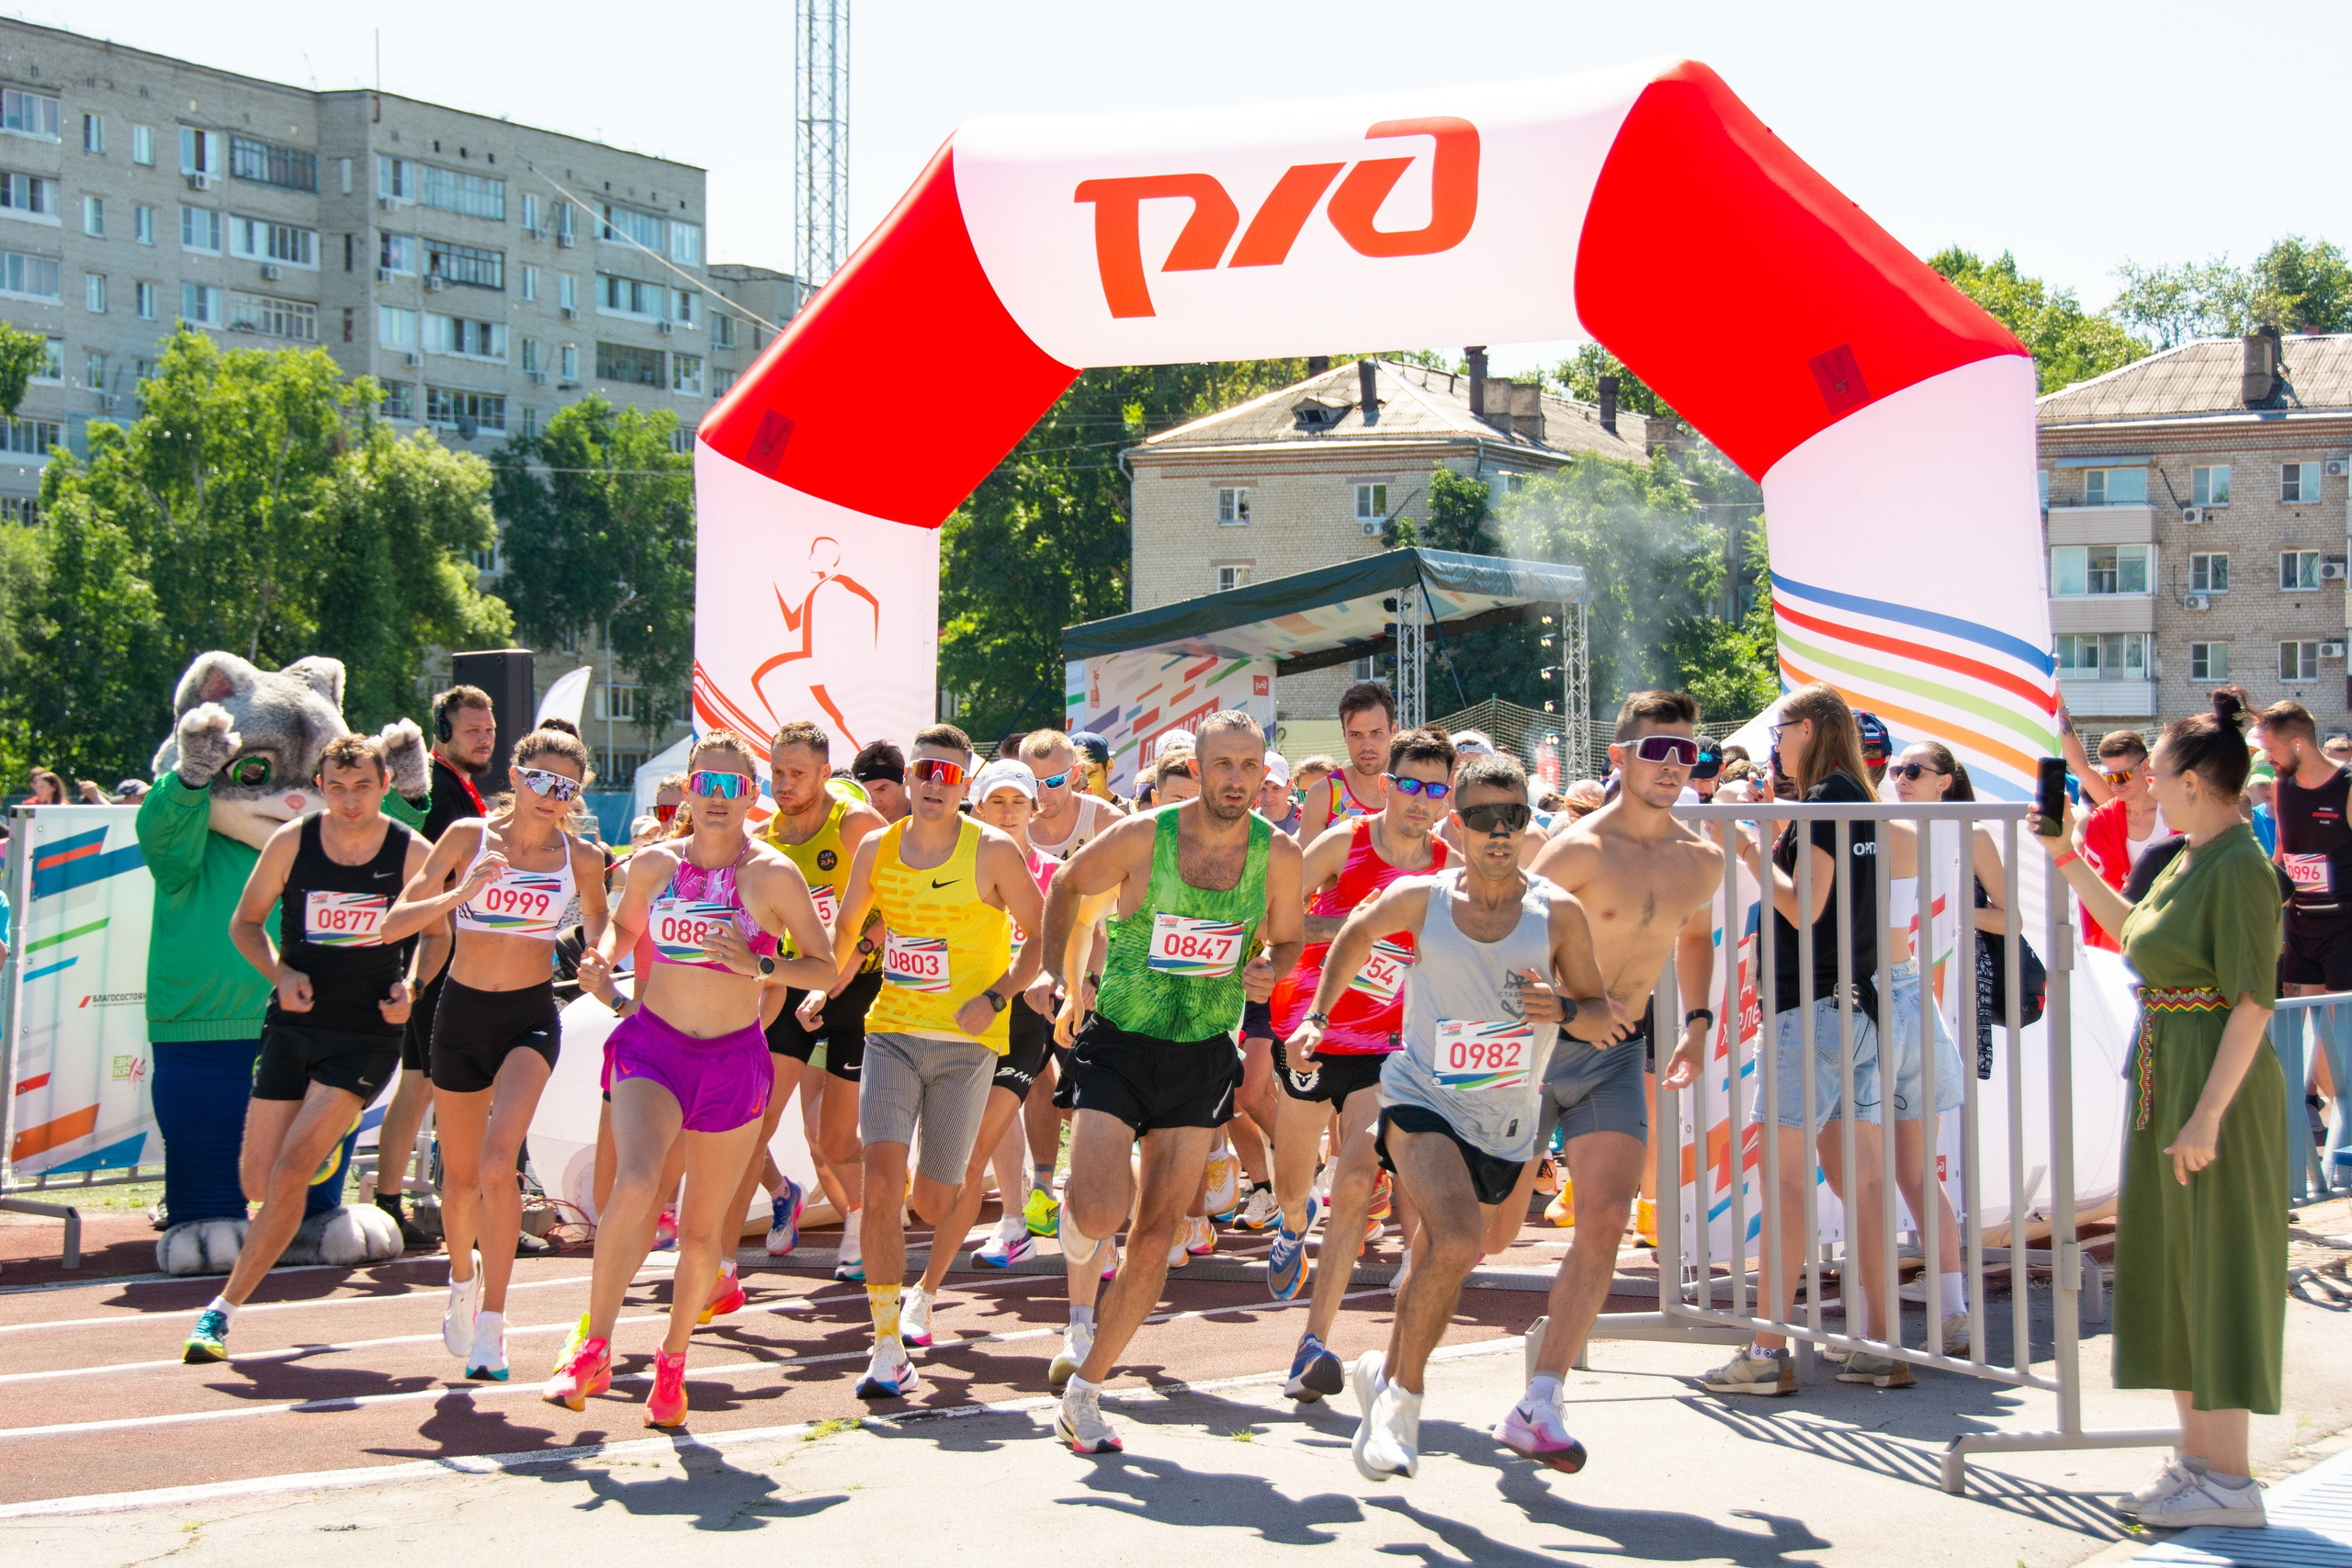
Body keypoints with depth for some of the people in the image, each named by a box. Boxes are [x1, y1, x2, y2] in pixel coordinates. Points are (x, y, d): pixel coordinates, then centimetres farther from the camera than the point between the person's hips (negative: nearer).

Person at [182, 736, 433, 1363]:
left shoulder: (414, 854, -6)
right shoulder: (291, 843, -4)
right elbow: (246, 922, 8)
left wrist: (409, 987, -10)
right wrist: (280, 973, -11)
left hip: (367, 1035, -3)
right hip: (294, 1026, 3)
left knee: (290, 1173, -16)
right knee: (258, 1183, 5)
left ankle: (224, 1307, -4)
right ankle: (323, 1143, 42)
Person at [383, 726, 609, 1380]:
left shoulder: (580, 858, 0)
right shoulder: (468, 837, -4)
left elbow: (600, 938, 16)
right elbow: (394, 925, -8)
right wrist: (461, 893, -24)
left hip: (532, 1016, -1)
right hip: (462, 1011, 1)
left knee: (497, 1162, -23)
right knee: (460, 1179, 13)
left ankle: (492, 1323, -16)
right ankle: (464, 1275, 45)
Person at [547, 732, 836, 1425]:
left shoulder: (772, 874, -6)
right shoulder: (654, 864, 2)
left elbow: (826, 967, -3)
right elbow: (624, 925, 22)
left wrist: (759, 967, -19)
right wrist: (602, 956, 0)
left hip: (734, 1061, 0)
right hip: (653, 1046, 0)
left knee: (702, 1231, 8)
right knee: (634, 1185, -26)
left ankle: (672, 1363, 32)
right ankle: (593, 1354, -12)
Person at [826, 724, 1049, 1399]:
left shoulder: (992, 851, -8)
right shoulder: (877, 848, 3)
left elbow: (1044, 933, -1)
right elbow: (846, 926, 19)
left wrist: (997, 995, -12)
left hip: (966, 1042, -2)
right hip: (891, 1031, 2)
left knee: (932, 1199, 4)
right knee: (881, 1174, -17)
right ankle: (888, 1349, -12)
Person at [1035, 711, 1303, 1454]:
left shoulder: (1278, 855, -5)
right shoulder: (1141, 837, -12)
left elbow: (1287, 940, 12)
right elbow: (1067, 887, 6)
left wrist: (1268, 968, -11)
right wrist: (1055, 974, 0)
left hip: (1202, 1058, 3)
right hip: (1118, 1048, -3)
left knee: (1155, 1235, 3)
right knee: (1102, 1211, -20)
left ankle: (1084, 1391, 16)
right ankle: (1075, 1232, 20)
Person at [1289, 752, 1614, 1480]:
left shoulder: (1558, 913, -6)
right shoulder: (1419, 898, -6)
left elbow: (1604, 1019, 1)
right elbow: (1356, 934, 16)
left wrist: (1565, 1010, -20)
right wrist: (1316, 1016, 13)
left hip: (1505, 1122, 3)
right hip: (1423, 1098, -3)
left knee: (1442, 1261, 16)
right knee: (1455, 1244, -26)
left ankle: (1386, 1372, 44)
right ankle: (1403, 1398, -7)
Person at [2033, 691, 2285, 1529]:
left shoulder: (2240, 869, -18)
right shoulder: (2188, 861, 10)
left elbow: (2253, 1003, -22)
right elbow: (2131, 927, 29)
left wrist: (2208, 1114, -24)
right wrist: (2066, 858, 24)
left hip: (2217, 1084, -9)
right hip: (2164, 1081, 9)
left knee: (2217, 1270, -2)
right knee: (2174, 1270, 14)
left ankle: (2230, 1480, 6)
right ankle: (2198, 1456, 24)